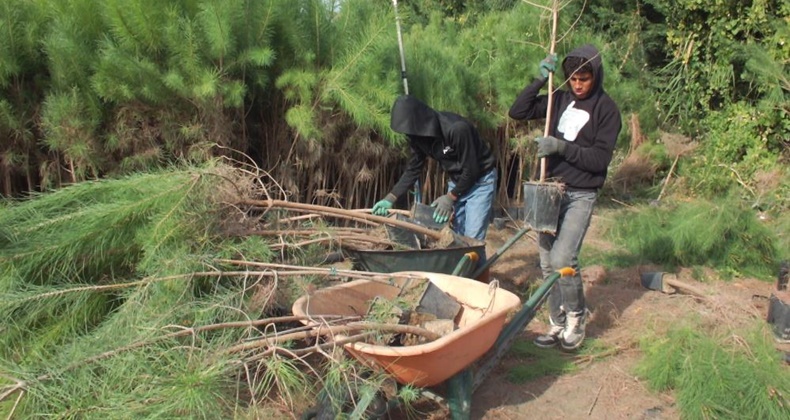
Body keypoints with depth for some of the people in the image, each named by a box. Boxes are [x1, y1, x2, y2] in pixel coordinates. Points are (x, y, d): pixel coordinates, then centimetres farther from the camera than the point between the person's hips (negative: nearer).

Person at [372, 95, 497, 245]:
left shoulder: (457, 129, -32)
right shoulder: (419, 135, -9)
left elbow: (471, 170, -25)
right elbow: (413, 169, -1)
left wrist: (450, 198, -20)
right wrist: (390, 198, -10)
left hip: (480, 180, -7)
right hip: (457, 181, 7)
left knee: (472, 239, -12)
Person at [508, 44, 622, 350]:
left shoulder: (606, 110, -5)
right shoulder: (560, 100, 7)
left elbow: (600, 159, -11)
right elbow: (517, 112, 3)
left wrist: (562, 147, -22)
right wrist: (540, 80, -5)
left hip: (580, 195, -5)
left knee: (562, 258, -17)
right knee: (548, 263, 8)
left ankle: (577, 316, 7)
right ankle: (558, 325, 21)